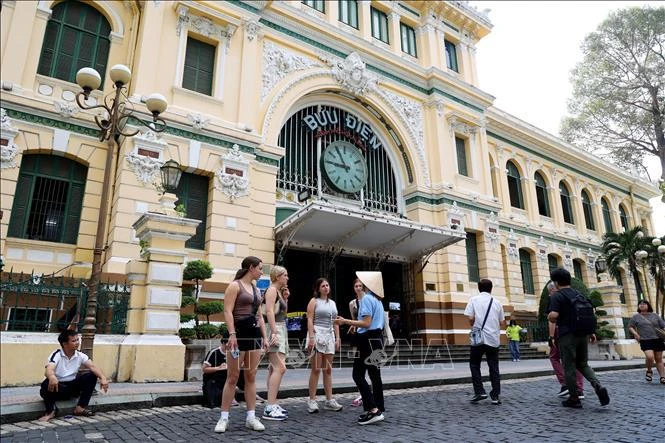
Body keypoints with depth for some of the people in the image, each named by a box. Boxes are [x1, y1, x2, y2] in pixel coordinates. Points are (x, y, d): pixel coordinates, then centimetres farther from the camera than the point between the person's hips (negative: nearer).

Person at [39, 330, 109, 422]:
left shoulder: (80, 355, -4)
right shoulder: (56, 355, -17)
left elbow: (93, 367, -15)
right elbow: (48, 370, -35)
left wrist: (103, 378, -34)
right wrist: (52, 377, -61)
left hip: (73, 386, 4)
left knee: (92, 376, -15)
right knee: (47, 384, -35)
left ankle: (80, 407, -12)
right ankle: (51, 411, -14)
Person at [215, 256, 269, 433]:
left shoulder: (256, 290, 17)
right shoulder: (235, 286, -4)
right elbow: (227, 311, -13)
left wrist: (264, 337, 12)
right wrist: (232, 334, -22)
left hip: (255, 335, 7)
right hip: (239, 333, -7)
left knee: (251, 377, 7)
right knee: (232, 377, -2)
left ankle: (251, 417, 12)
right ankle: (224, 418, 9)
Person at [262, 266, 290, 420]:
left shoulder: (279, 291, 19)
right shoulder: (272, 289, -9)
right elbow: (269, 311, -20)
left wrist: (285, 298, 11)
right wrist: (274, 332, -27)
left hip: (280, 329, 11)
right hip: (274, 329, -10)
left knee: (275, 368, 11)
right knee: (280, 368, -17)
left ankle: (272, 404, 17)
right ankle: (270, 409, -17)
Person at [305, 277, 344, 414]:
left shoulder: (332, 303, 18)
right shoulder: (314, 301, 1)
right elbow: (310, 320, -7)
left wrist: (337, 338, 11)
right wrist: (311, 337, -16)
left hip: (330, 336, 6)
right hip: (317, 334, -6)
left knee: (328, 369, 8)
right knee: (316, 369, -5)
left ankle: (329, 400, 12)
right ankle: (312, 401, 1)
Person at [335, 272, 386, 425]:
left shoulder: (366, 298, -13)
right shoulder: (377, 300, 15)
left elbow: (366, 323, -20)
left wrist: (346, 321, -16)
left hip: (368, 340, -10)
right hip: (377, 339, 10)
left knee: (358, 375, -7)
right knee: (375, 375, 12)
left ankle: (373, 410, -12)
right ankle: (379, 410, 15)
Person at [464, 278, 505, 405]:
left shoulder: (474, 299, -3)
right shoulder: (496, 302, 6)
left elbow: (470, 318, -12)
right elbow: (502, 322, 7)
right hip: (494, 340, 3)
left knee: (474, 365, 12)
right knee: (494, 368, 11)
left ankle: (479, 392, 3)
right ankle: (495, 396, 12)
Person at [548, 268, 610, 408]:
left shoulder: (557, 296, -10)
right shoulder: (579, 295, 12)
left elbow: (554, 316, -22)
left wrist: (549, 317, 0)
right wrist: (591, 332, 19)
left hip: (567, 335, -6)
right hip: (583, 334, 6)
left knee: (569, 368, 4)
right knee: (583, 364, 19)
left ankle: (574, 399, 10)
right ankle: (598, 386, -4)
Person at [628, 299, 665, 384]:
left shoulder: (655, 315, 11)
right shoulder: (636, 317, 7)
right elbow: (630, 326, 11)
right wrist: (635, 333, -7)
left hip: (658, 340, 2)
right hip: (645, 340, -2)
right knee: (650, 357, -21)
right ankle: (649, 371, 6)